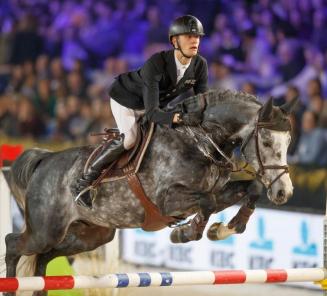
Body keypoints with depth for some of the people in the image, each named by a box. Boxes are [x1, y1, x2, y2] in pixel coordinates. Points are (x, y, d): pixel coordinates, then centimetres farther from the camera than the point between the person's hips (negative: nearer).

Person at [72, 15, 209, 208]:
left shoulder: (200, 65, -23)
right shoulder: (156, 63, -40)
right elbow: (151, 112, -45)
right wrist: (181, 118, -60)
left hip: (157, 101, 7)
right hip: (126, 98, -7)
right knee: (130, 139, -27)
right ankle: (85, 182, -17)